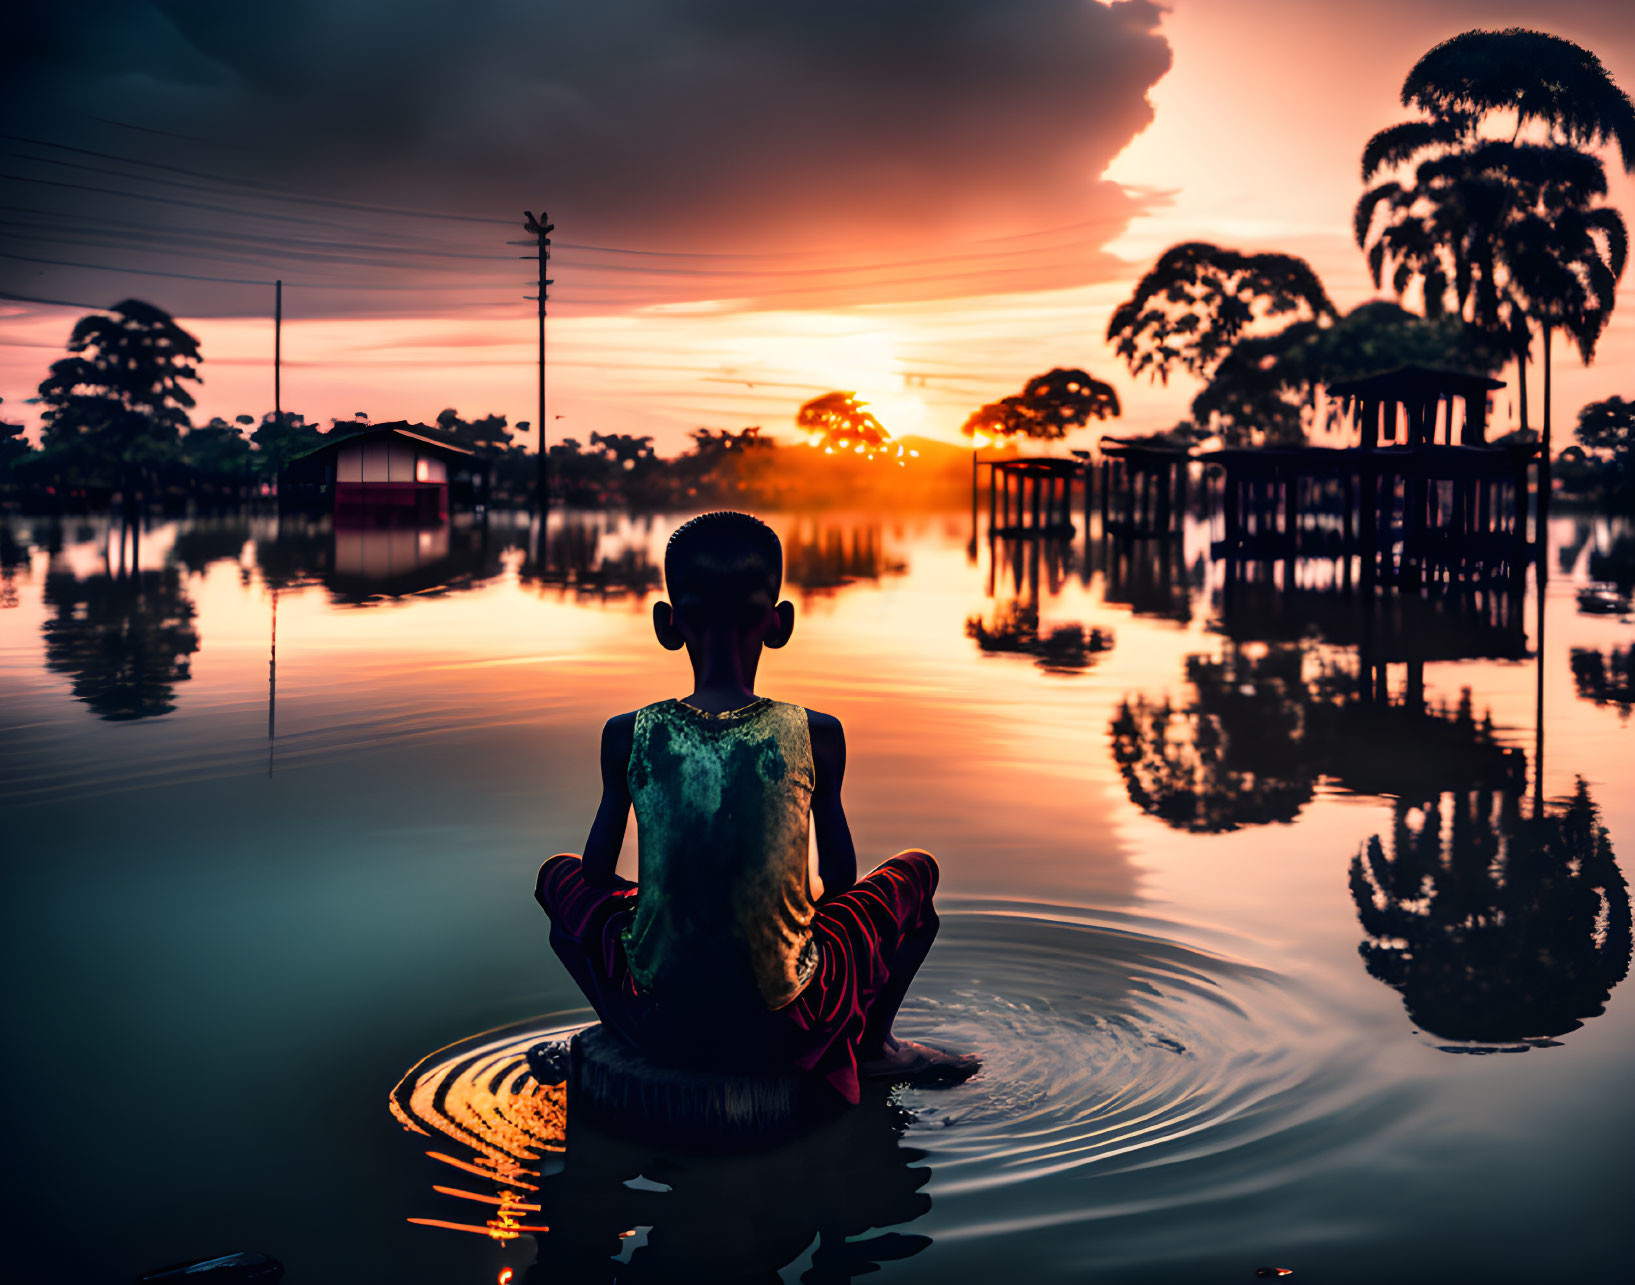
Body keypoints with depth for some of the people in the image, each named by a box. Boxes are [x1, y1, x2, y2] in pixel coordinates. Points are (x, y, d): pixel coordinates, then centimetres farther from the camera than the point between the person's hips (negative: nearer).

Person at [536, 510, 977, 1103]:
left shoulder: (627, 737, -8)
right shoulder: (817, 736, -10)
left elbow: (597, 873, 6)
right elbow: (840, 879, 2)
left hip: (662, 1025, 1)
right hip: (784, 1029, -1)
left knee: (559, 876, 29)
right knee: (915, 871, 22)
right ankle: (873, 1045, 32)